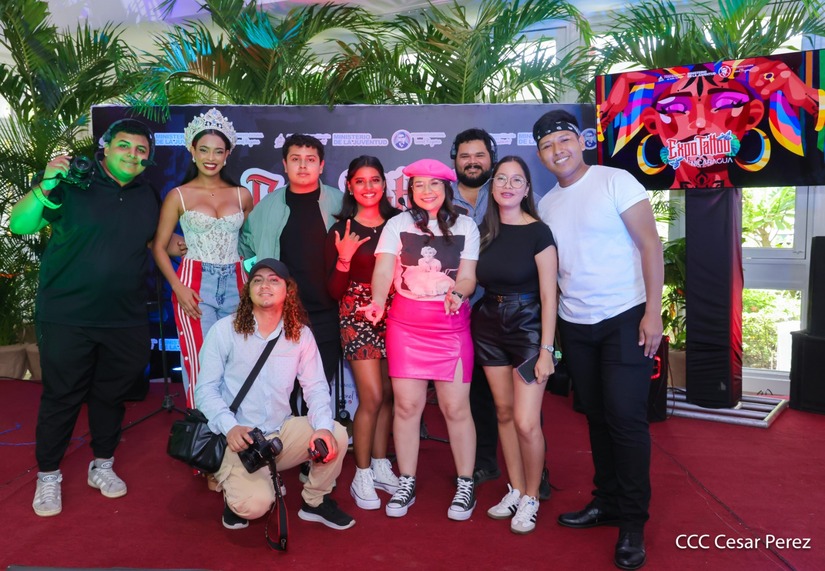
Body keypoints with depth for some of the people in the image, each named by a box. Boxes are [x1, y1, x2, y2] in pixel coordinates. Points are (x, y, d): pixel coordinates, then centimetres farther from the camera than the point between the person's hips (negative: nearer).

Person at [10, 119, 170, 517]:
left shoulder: (149, 197, 7)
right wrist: (45, 186, -25)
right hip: (67, 318, -3)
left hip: (126, 320, 4)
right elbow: (18, 225, -11)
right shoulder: (72, 183, -6)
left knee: (112, 394, 15)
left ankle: (102, 465, 34)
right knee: (62, 397, 8)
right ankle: (48, 476, 26)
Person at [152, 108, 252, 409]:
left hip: (235, 283, 3)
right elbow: (158, 246, 2)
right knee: (200, 364, -4)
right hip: (195, 283, -2)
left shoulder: (242, 196, 9)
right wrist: (178, 287, -11)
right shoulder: (179, 196, 2)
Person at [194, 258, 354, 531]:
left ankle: (315, 501, 9)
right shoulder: (224, 330, -8)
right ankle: (237, 494, 13)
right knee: (255, 503, -27)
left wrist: (324, 427, -19)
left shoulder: (301, 334, 1)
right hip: (238, 440, -3)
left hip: (282, 432, 4)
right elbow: (205, 389, -8)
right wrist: (230, 427, -24)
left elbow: (315, 387, 0)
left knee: (336, 435, -20)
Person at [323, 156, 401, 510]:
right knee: (372, 397, -6)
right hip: (357, 315, -3)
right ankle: (362, 477, 10)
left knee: (388, 394, 8)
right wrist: (344, 258, -19)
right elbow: (334, 291, -5)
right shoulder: (341, 231, -3)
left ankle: (380, 465, 25)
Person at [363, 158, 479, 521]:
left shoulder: (465, 226, 4)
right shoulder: (398, 224, 3)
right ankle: (406, 485, 19)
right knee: (406, 405, 3)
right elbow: (383, 270, -8)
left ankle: (465, 487, 17)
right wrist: (378, 301, -27)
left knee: (456, 408, 0)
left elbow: (467, 277, 1)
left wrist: (456, 294, -21)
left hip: (451, 324, 0)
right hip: (405, 323, 1)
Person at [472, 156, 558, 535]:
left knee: (526, 421, -8)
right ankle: (515, 490, 25)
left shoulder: (538, 232, -9)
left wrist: (546, 350, -14)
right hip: (489, 325, 5)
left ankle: (531, 498, 15)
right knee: (504, 411, 10)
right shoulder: (484, 230, 4)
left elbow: (548, 297, -11)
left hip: (528, 326, -4)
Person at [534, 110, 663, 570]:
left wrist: (653, 312, -17)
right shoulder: (547, 204, 9)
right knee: (597, 416, 12)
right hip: (575, 325, 5)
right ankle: (607, 502, 27)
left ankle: (633, 523, 10)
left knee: (626, 418, -4)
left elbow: (650, 245, -11)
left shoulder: (615, 182, -7)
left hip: (625, 319, -5)